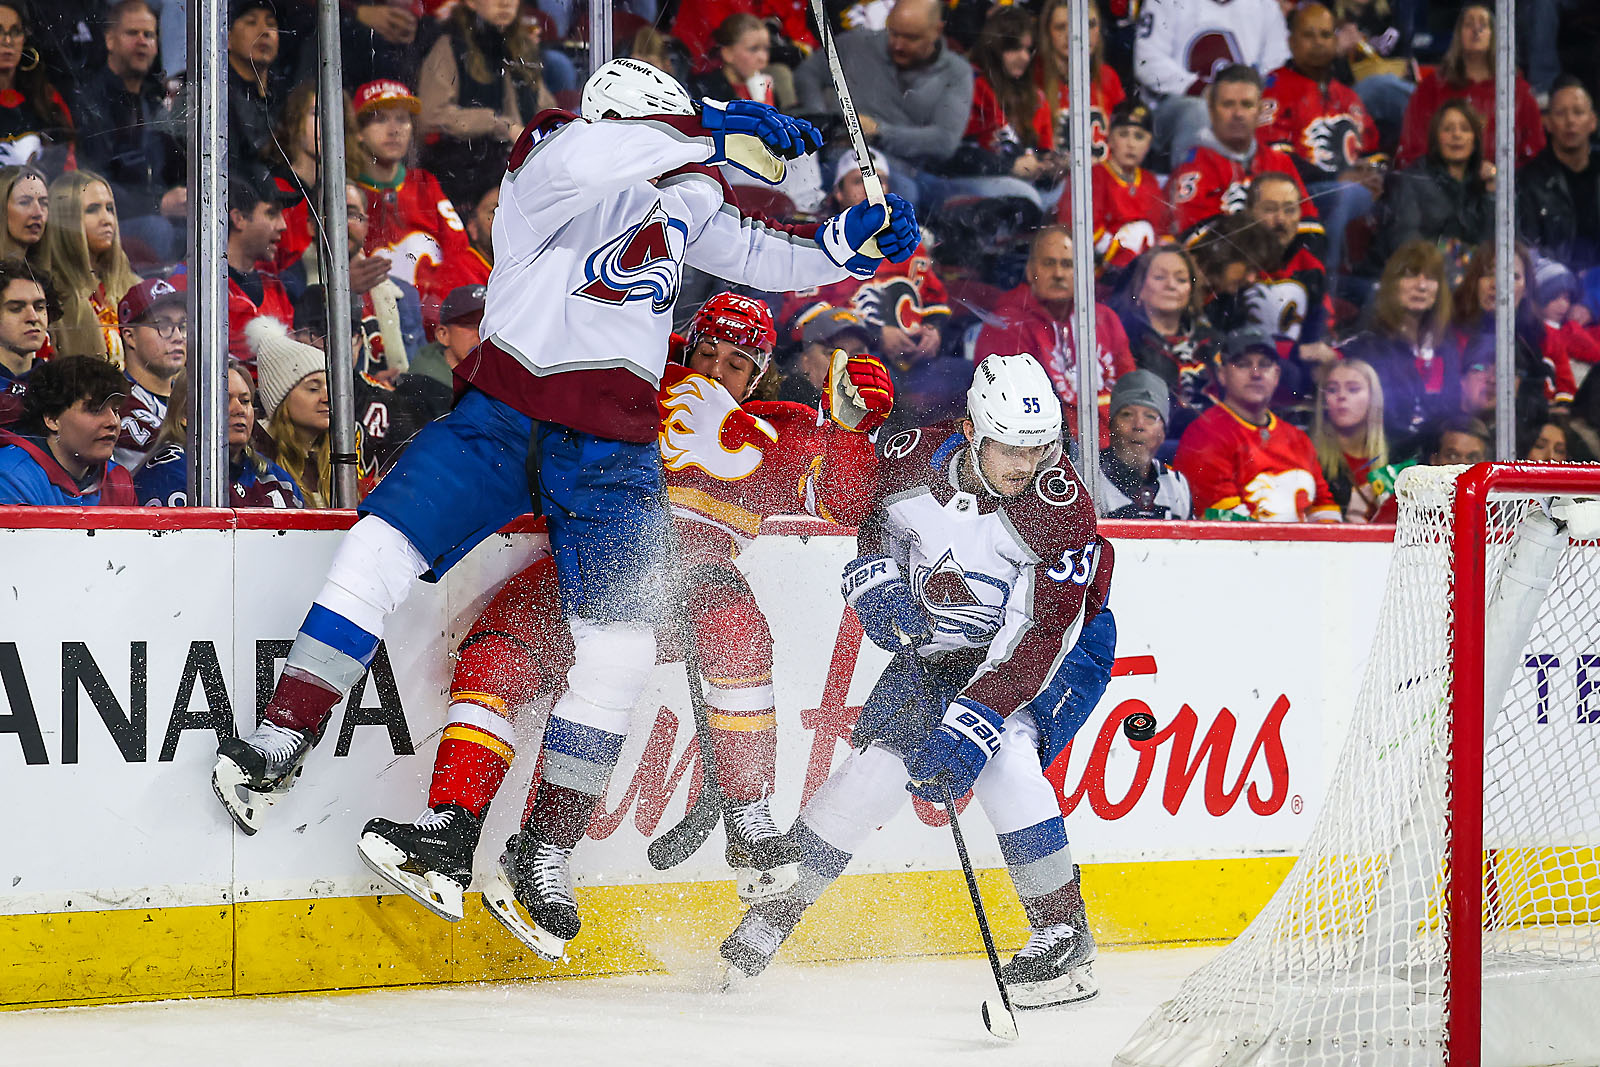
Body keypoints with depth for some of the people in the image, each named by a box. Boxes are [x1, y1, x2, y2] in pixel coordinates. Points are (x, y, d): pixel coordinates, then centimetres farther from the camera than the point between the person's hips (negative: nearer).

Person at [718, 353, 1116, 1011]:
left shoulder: (1061, 505, -30)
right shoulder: (912, 460, -20)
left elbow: (1039, 639, -34)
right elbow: (867, 522, 5)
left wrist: (970, 722, -41)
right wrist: (877, 585, -16)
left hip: (1060, 648, -4)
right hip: (940, 643, 4)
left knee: (1003, 757, -28)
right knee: (872, 768, -4)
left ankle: (1063, 932, -17)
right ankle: (771, 913, 13)